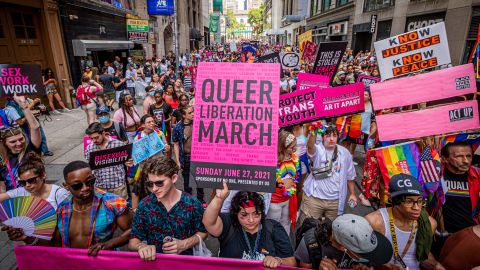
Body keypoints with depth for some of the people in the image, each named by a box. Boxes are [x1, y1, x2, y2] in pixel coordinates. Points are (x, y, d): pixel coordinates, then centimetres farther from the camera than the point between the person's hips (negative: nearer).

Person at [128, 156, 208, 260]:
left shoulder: (192, 204, -9)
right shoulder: (145, 205, -4)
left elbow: (202, 232, 4)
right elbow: (133, 240, 1)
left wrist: (184, 244, -11)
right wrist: (141, 246, -20)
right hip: (152, 259, 2)